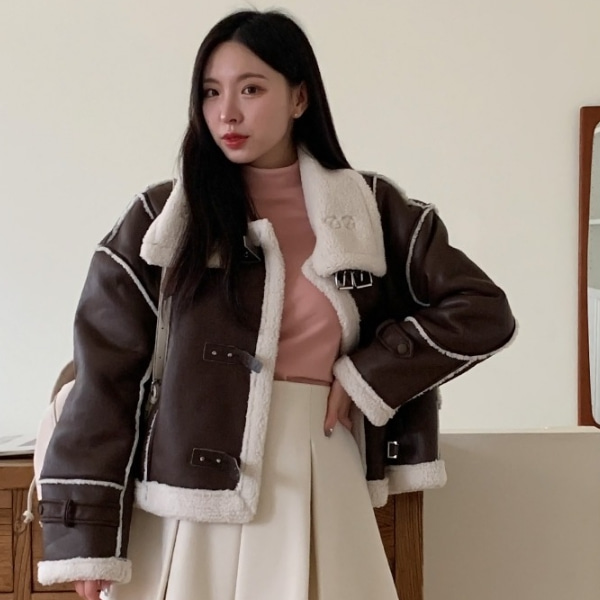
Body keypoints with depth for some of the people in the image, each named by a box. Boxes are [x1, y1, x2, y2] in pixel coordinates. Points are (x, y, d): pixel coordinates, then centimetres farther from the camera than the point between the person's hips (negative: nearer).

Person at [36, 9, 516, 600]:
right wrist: (87, 531, -7)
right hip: (192, 492, -1)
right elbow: (105, 369, -3)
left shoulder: (370, 210, 3)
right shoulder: (163, 217, 0)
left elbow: (483, 311, 5)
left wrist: (367, 376, -5)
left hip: (317, 482, 1)